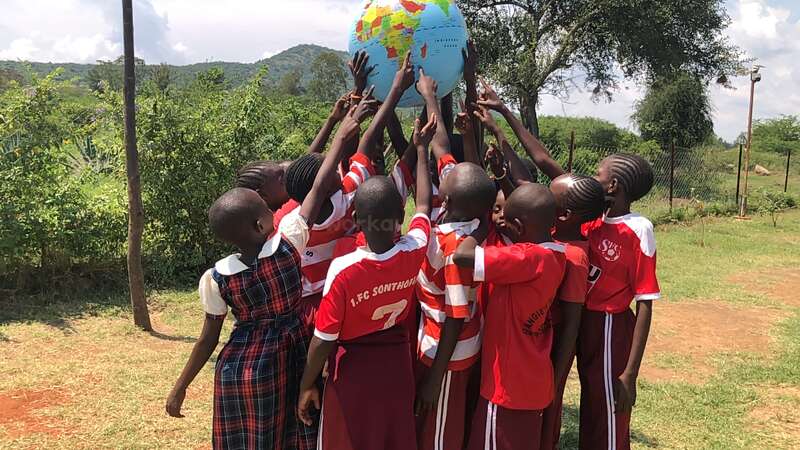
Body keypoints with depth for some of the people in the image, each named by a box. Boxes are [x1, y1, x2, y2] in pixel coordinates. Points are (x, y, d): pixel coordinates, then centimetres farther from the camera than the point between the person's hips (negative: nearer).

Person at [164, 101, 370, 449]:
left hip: (242, 370, 0)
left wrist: (180, 387, 6)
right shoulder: (287, 243, -19)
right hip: (290, 360, 0)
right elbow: (319, 186, -15)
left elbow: (209, 340, -7)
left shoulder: (216, 278, -14)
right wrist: (341, 136, -7)